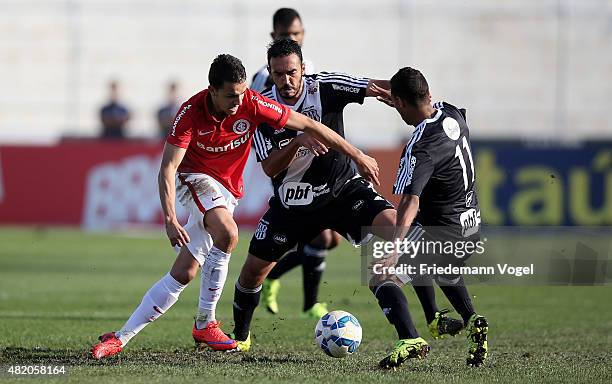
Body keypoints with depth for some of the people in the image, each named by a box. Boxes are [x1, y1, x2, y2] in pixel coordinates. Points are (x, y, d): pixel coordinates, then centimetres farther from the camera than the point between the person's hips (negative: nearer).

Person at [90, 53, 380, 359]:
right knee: (227, 232, -33)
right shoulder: (191, 113, -23)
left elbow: (309, 125, -10)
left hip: (228, 191, 4)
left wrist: (358, 156, -7)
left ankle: (121, 337, 6)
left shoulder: (252, 104, -18)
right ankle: (205, 323, -20)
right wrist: (170, 219, -39)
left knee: (183, 274, -3)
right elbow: (167, 168, -25)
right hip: (195, 177, -4)